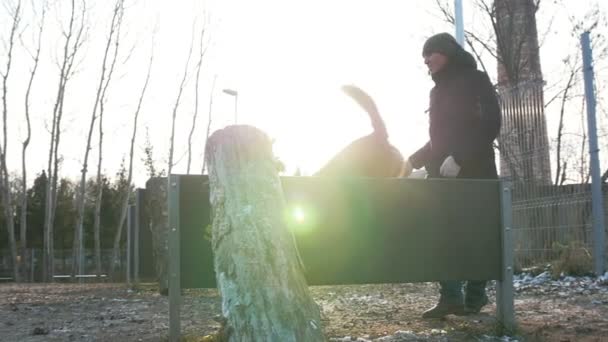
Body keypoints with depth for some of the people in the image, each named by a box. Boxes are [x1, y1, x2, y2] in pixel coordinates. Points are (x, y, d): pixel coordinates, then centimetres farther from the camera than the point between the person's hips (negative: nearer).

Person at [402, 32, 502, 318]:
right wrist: (415, 160, 16)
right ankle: (450, 297, -4)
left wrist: (459, 158, -22)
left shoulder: (474, 80, -1)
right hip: (442, 173, 7)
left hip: (472, 171, -7)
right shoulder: (439, 90, 20)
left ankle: (474, 298, 1)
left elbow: (489, 124, -14)